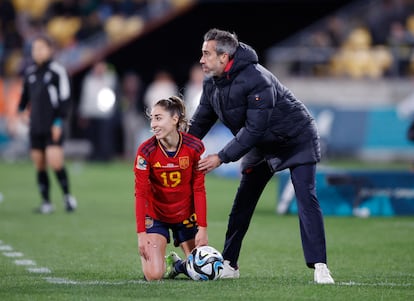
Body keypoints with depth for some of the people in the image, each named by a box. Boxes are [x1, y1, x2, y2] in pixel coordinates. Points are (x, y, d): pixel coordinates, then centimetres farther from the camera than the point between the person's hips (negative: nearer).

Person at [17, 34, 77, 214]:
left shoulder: (57, 71, -6)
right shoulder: (30, 72, 11)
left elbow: (65, 98, -8)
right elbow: (25, 96, 24)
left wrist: (59, 122, -12)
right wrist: (20, 111, 10)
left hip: (53, 127, -6)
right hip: (35, 128, 6)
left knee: (55, 162, -13)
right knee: (39, 164, 5)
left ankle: (67, 195, 8)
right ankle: (46, 202, 13)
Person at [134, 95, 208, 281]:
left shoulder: (194, 147, -15)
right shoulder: (146, 151, -18)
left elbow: (199, 190, -9)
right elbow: (140, 194, -17)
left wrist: (202, 228, -13)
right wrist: (141, 233, -22)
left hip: (186, 215, 2)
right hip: (156, 215, -2)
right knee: (154, 275, -15)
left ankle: (177, 264, 34)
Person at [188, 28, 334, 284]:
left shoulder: (256, 79, -33)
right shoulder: (212, 84, -7)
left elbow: (255, 129, -34)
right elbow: (200, 123, 3)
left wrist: (222, 158, -32)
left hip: (296, 140, -8)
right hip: (262, 146, 8)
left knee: (306, 199, -17)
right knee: (243, 202, 4)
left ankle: (319, 267, -20)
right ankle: (229, 264, 11)